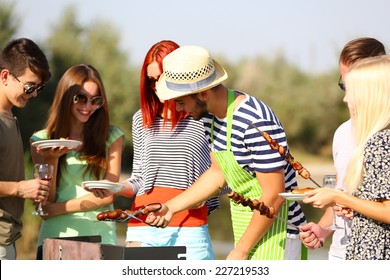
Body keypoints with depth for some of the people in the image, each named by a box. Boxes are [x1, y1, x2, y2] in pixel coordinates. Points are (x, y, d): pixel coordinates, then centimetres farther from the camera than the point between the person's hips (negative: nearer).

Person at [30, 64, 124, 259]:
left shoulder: (111, 137, 7)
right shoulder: (41, 140, 7)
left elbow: (108, 196, 0)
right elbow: (46, 202, 5)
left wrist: (56, 209, -7)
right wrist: (52, 160, -10)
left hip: (100, 235, 0)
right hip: (55, 235, 0)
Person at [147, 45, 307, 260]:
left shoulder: (256, 123, -25)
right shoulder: (211, 114, 4)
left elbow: (274, 196, -24)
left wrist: (240, 251, -18)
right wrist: (171, 207, 13)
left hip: (274, 232, -9)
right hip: (247, 230, 9)